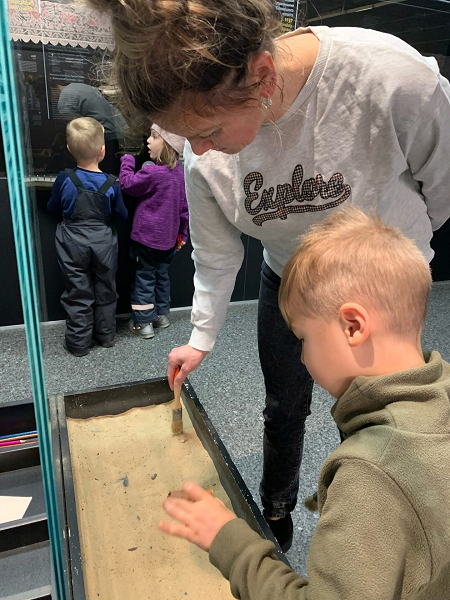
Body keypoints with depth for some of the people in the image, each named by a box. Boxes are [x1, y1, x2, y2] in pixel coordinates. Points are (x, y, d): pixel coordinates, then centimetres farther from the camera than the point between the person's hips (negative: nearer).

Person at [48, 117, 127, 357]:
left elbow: (53, 208, 1)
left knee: (78, 292, 9)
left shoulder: (64, 179, -14)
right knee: (105, 290, 16)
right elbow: (121, 215, -1)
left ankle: (79, 342, 18)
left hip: (73, 242, 0)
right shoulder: (111, 183, -14)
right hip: (103, 241, 1)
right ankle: (106, 335, 29)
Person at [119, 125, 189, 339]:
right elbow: (184, 206, 9)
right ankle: (161, 315, 31)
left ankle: (143, 323, 12)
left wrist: (127, 161, 6)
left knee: (144, 278, 4)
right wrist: (182, 233, 18)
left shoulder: (152, 173, -22)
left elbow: (127, 184, -8)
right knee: (162, 275, 19)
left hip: (147, 237, -7)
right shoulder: (179, 172, 2)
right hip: (168, 238, 7)